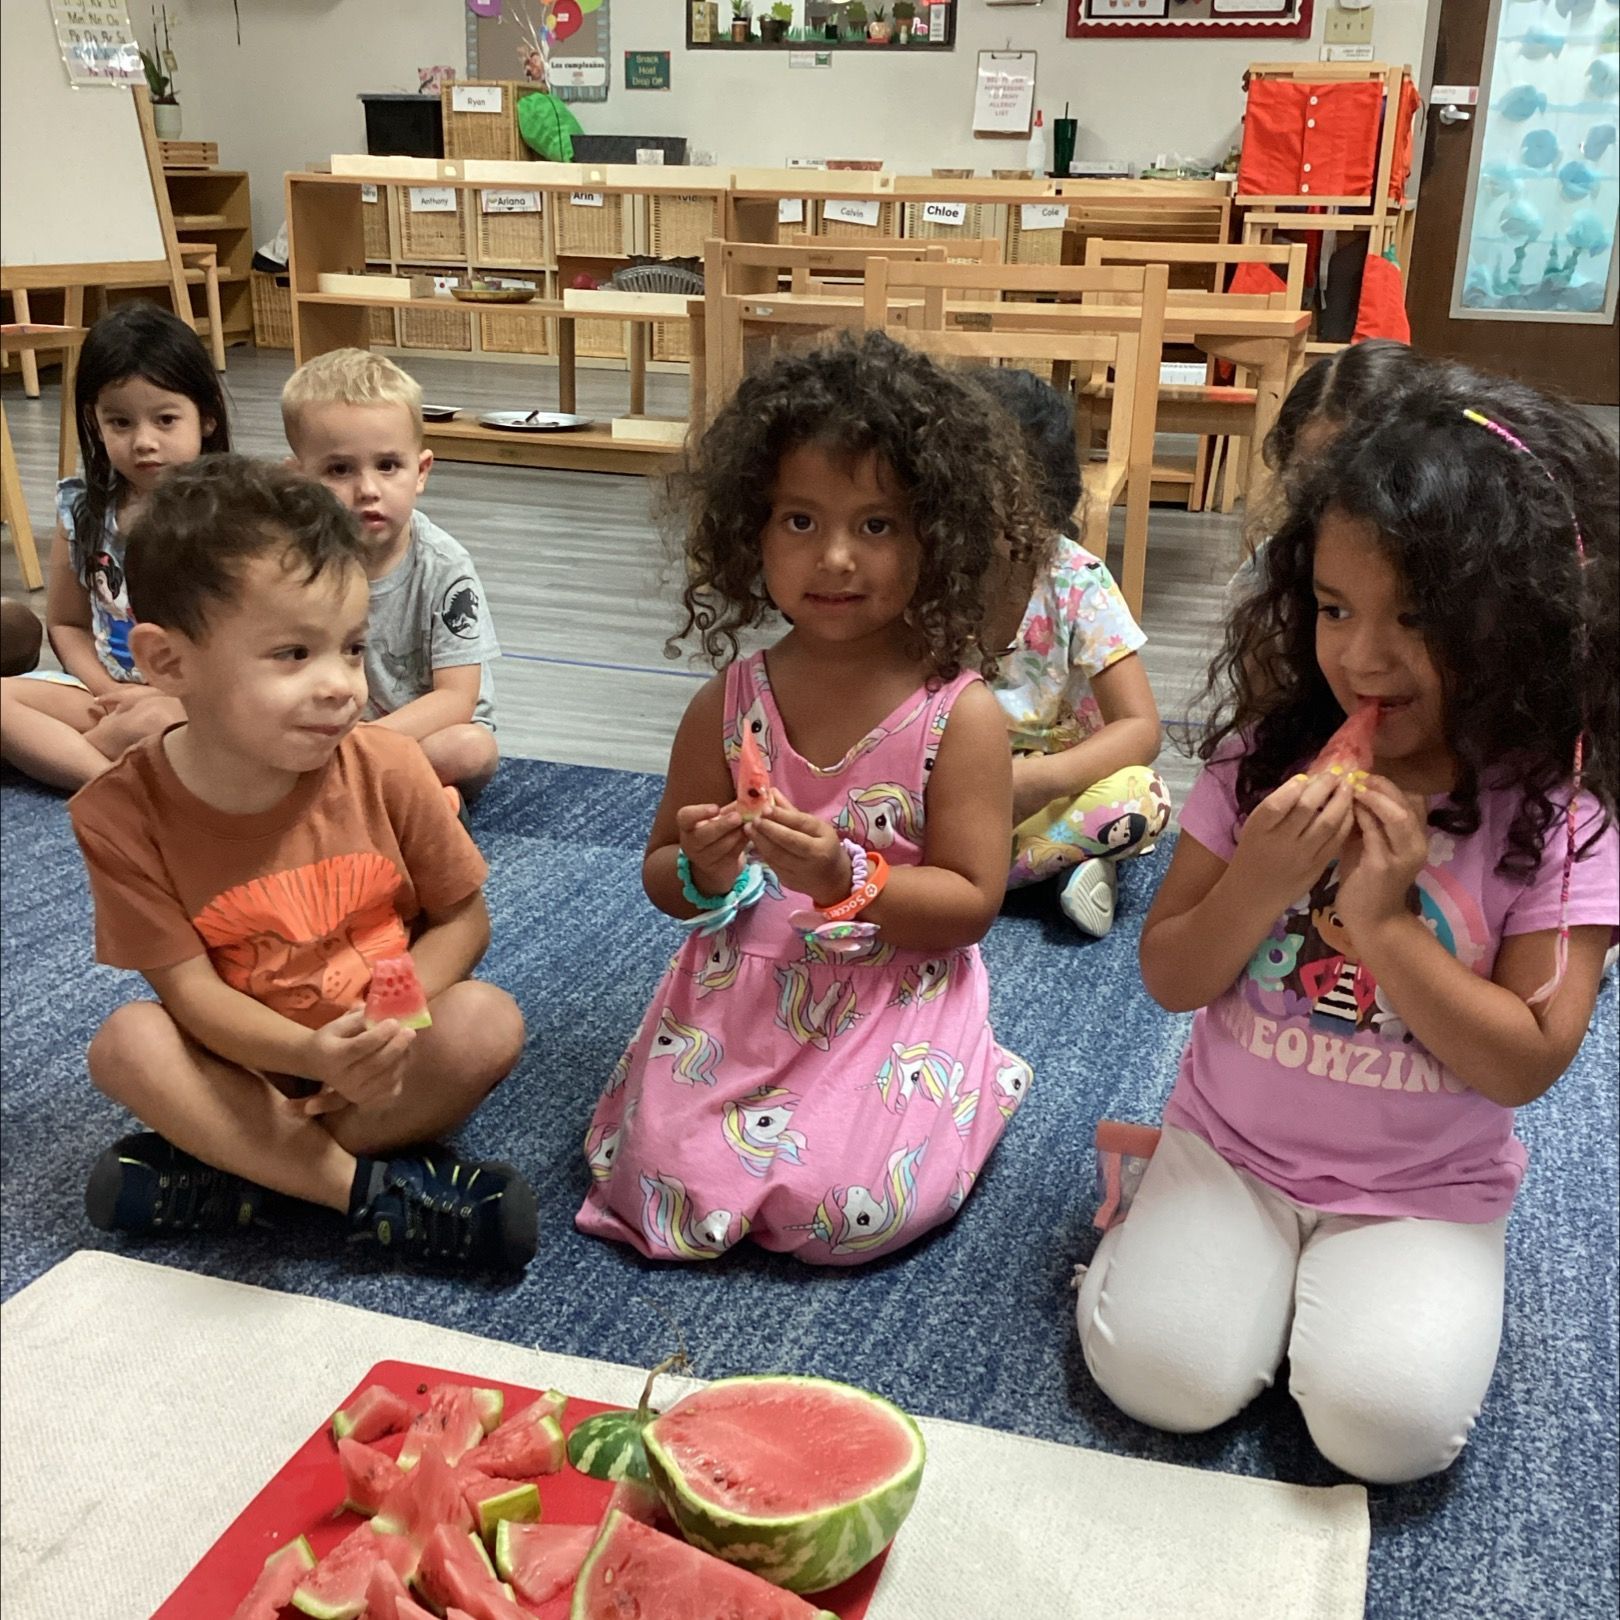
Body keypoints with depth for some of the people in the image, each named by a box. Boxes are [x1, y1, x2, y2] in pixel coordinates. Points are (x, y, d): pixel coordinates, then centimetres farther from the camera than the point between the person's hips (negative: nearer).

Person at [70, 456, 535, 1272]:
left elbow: (463, 918, -5)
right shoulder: (123, 813, -17)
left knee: (488, 1019, -27)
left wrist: (390, 1023, -23)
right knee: (126, 1041, -27)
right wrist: (316, 1057, -36)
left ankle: (230, 1179, -19)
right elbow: (190, 989, -17)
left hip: (387, 1054, 1)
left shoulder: (387, 768, -15)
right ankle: (373, 1191, -23)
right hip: (243, 1065, 0)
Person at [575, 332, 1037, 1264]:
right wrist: (701, 875, -17)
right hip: (741, 1000, 3)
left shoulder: (960, 714, -11)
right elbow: (662, 874, 7)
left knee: (841, 1213, -17)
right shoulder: (732, 702, -2)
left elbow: (971, 902, -10)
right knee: (664, 1187, -9)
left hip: (894, 1003, -3)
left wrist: (847, 881, -27)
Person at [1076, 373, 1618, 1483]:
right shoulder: (1267, 757, -6)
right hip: (1230, 1146, 1)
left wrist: (1385, 918, -25)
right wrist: (1258, 882, -23)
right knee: (1159, 1372, -15)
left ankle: (1358, 1280, 10)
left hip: (1427, 1188, -1)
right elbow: (1171, 978, -3)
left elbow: (1527, 1063, -14)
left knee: (1387, 1422, -19)